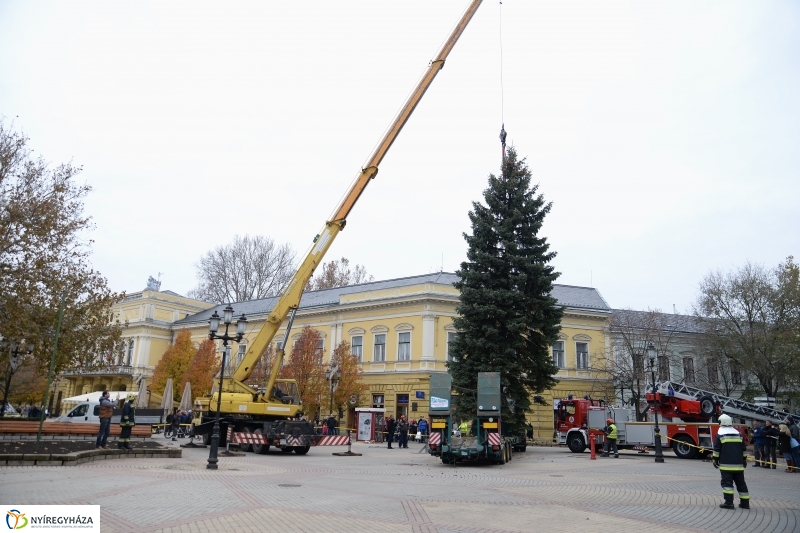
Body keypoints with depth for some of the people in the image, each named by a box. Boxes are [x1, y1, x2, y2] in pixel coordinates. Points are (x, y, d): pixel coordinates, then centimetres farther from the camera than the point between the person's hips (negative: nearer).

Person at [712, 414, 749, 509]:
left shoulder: (720, 434, -4)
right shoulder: (738, 434, 9)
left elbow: (716, 449, -6)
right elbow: (744, 449, 12)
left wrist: (715, 460, 4)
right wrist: (744, 460, 22)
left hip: (726, 464, -5)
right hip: (738, 464, 5)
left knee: (727, 482, -3)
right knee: (740, 482, 12)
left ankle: (729, 502, -10)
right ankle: (745, 502, 15)